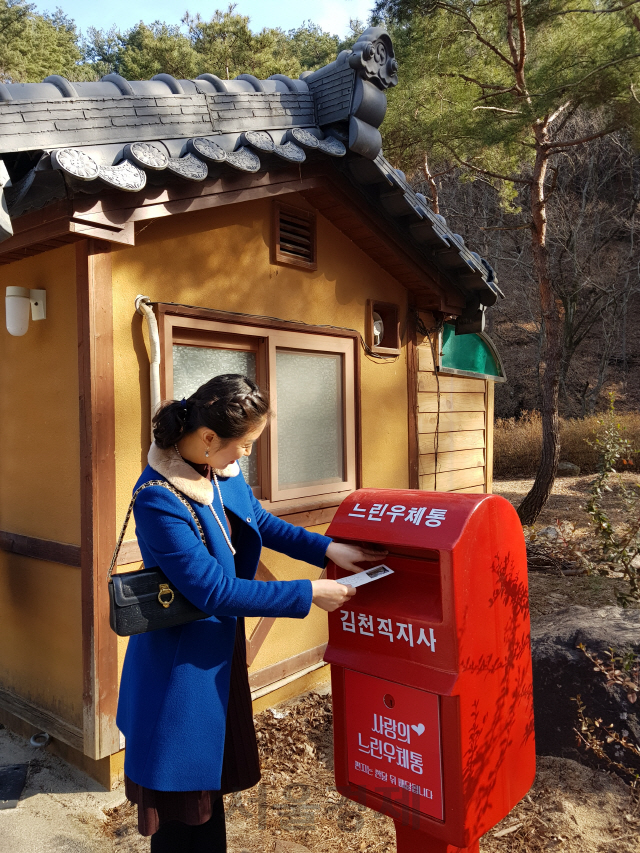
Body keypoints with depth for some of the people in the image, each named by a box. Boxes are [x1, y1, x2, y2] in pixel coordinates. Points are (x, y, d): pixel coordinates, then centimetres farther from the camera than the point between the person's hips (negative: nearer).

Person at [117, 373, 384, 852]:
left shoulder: (221, 470, -6)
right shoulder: (158, 500, -30)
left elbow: (261, 522, 9)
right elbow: (214, 591, -27)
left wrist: (329, 550, -2)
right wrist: (309, 595, -23)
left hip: (220, 651, 7)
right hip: (181, 665, -7)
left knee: (211, 779, 25)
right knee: (181, 811, 12)